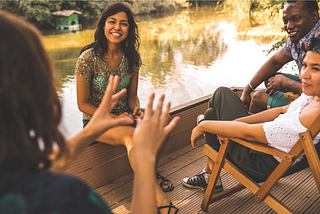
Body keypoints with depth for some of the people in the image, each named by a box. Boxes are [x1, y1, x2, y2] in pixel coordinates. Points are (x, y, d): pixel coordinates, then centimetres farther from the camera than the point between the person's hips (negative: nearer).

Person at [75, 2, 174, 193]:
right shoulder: (88, 58, -15)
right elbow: (83, 104, -10)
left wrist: (136, 109, -17)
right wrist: (115, 119, -21)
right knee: (132, 135, -35)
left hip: (124, 115, 5)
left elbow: (132, 95, 7)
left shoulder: (132, 57, -1)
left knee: (165, 120, -20)